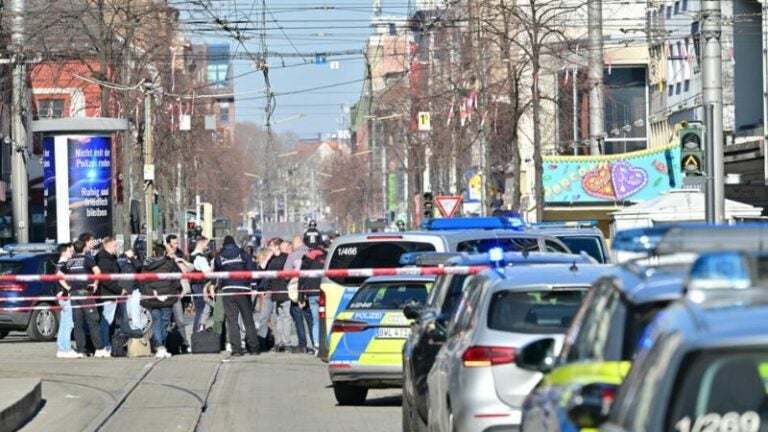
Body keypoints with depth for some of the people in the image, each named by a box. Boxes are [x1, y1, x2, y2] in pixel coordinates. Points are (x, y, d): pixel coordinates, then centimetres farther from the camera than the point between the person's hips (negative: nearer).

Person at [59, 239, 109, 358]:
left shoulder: (69, 261, 12)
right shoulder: (87, 259, -4)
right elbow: (97, 271, -19)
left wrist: (67, 286, 12)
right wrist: (95, 283, -7)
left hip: (73, 294, 5)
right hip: (85, 292, -5)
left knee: (78, 323, 5)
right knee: (93, 321, -4)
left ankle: (81, 350, 2)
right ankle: (99, 349, -7)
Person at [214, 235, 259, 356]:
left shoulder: (219, 257, 5)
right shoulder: (243, 254, 2)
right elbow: (252, 270, -3)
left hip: (227, 290, 0)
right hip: (243, 289, 0)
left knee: (232, 319, 2)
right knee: (248, 319, 7)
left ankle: (236, 348, -5)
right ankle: (253, 347, 6)